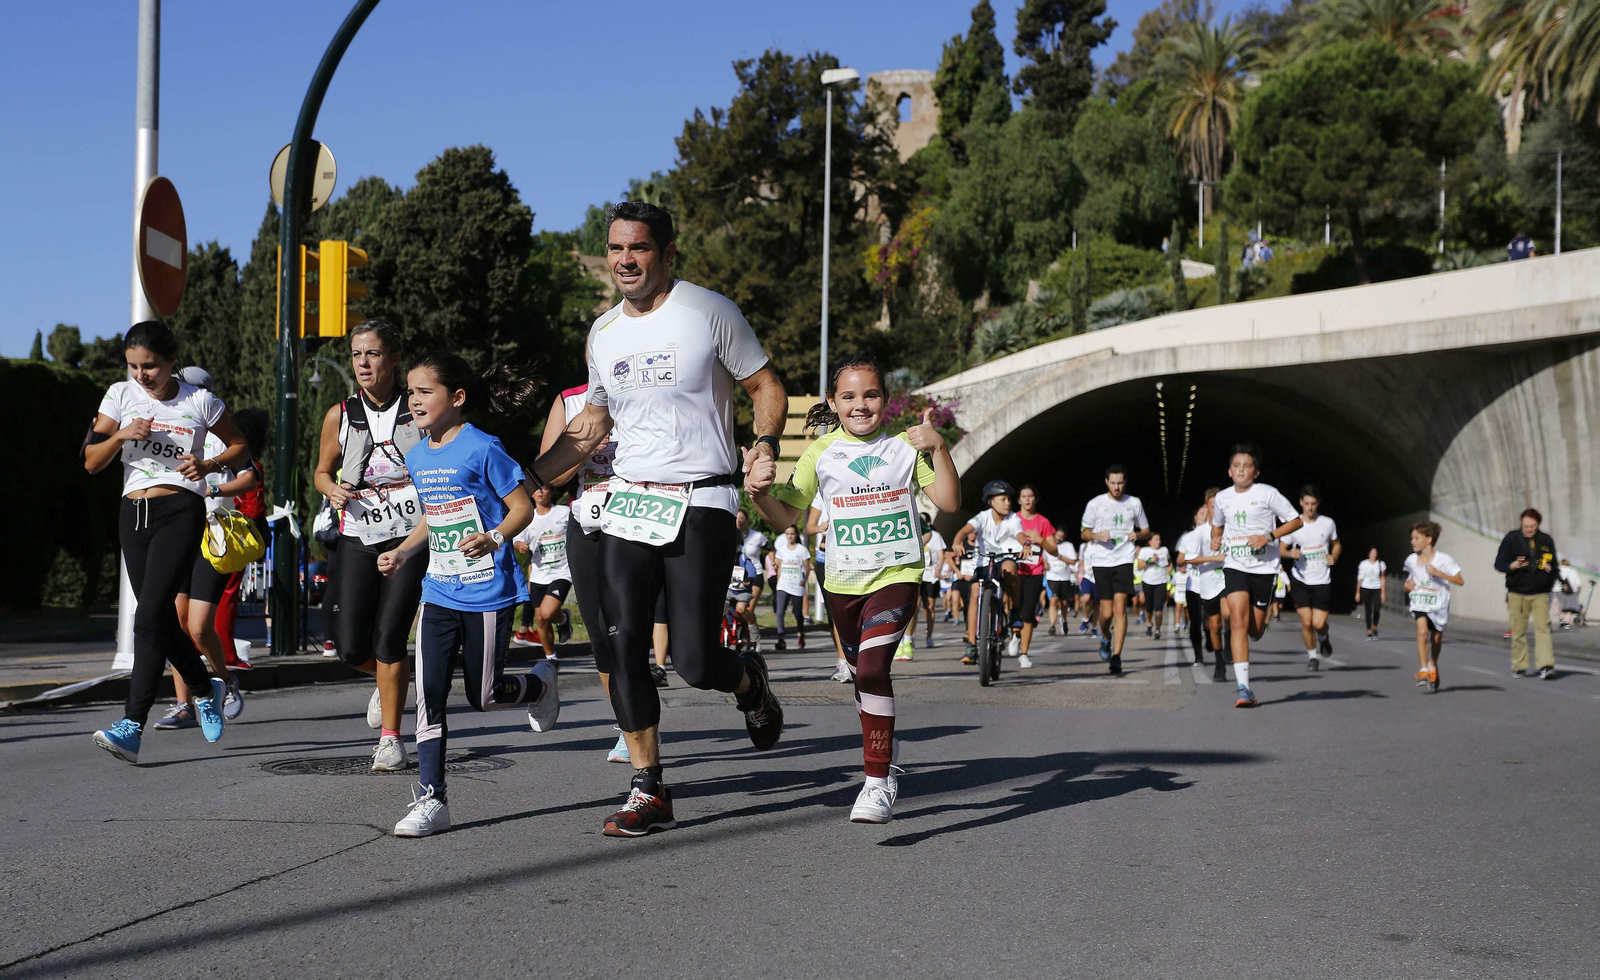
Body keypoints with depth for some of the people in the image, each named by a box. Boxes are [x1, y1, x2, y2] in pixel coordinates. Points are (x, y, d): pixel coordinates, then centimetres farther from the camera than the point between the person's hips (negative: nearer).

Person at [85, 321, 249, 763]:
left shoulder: (199, 402, 0)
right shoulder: (121, 395, 8)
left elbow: (241, 448, 11)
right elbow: (91, 462, 7)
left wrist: (208, 465, -8)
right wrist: (121, 435, -12)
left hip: (181, 511, -5)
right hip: (134, 514, 5)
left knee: (150, 615, -16)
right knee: (161, 620, 10)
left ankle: (132, 726, -20)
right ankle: (207, 689, 36)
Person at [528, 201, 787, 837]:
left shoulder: (709, 312, -4)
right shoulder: (603, 333, 13)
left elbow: (766, 387, 3)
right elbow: (592, 425, 23)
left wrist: (766, 441, -14)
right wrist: (527, 478, 17)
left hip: (701, 504, -5)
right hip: (628, 500, 5)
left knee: (693, 661, -11)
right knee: (623, 646, -4)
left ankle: (749, 680, 27)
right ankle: (650, 795, 7)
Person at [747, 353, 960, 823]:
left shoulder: (904, 448, 1)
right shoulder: (821, 454, 3)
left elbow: (949, 502, -3)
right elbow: (785, 515, 4)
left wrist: (938, 448, -15)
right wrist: (759, 492, -17)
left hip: (896, 576, -3)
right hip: (843, 582, 4)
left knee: (872, 666, -23)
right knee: (863, 675, 17)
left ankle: (877, 783, -22)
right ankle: (884, 747, 44)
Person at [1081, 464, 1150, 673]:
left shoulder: (1134, 503, 7)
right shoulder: (1095, 504, 2)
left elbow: (1146, 530, 18)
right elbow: (1085, 533, 9)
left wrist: (1137, 535, -5)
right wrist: (1097, 535, -13)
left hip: (1124, 560, 0)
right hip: (1101, 561, 0)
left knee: (1120, 608, -12)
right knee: (1107, 611, -1)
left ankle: (1116, 656, -11)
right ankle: (1105, 637, 34)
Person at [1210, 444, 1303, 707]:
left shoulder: (1267, 494, -5)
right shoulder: (1222, 498, 6)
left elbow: (1296, 520, -2)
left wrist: (1269, 536, -14)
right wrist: (1215, 540, 6)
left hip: (1264, 567, -2)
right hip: (1235, 566, 2)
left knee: (1255, 630, 4)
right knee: (1237, 621, -17)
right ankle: (1244, 688, -20)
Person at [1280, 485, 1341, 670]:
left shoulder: (1328, 523, 1)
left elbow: (1337, 544, 17)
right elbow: (1282, 549, 5)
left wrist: (1334, 557, -4)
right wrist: (1290, 553, -18)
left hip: (1322, 580, 1)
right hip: (1300, 580, -1)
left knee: (1318, 623, -6)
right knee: (1306, 622, -9)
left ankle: (1323, 638, 31)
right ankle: (1312, 656, 14)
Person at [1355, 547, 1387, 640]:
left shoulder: (1380, 564, 4)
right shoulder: (1363, 564, 4)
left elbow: (1382, 579, 4)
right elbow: (1360, 578, 7)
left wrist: (1383, 593, -1)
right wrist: (1358, 592, 5)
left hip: (1377, 589, 0)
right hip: (1366, 589, 0)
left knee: (1377, 610, -13)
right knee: (1368, 611, 0)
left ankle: (1374, 628, 11)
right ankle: (1369, 633, 3)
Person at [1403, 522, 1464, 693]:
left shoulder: (1443, 560, -12)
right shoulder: (1411, 560, 1)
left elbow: (1460, 581, -13)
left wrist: (1438, 573, -23)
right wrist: (1408, 585, -4)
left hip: (1438, 604, -1)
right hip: (1420, 603, 1)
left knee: (1436, 638, 12)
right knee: (1422, 631, -24)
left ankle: (1433, 668, 39)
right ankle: (1423, 670, -23)